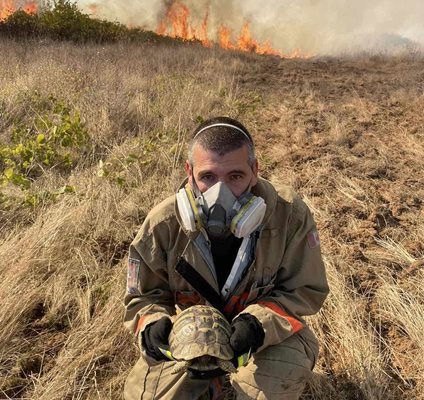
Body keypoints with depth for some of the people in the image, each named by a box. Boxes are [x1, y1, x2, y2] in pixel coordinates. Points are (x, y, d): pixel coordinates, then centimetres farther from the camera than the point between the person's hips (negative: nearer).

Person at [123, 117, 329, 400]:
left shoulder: (290, 216, -26)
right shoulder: (163, 225, -23)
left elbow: (305, 290, -14)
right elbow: (143, 297, -7)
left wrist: (258, 325, -33)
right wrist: (153, 325, -32)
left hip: (267, 332, -1)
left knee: (283, 375, -31)